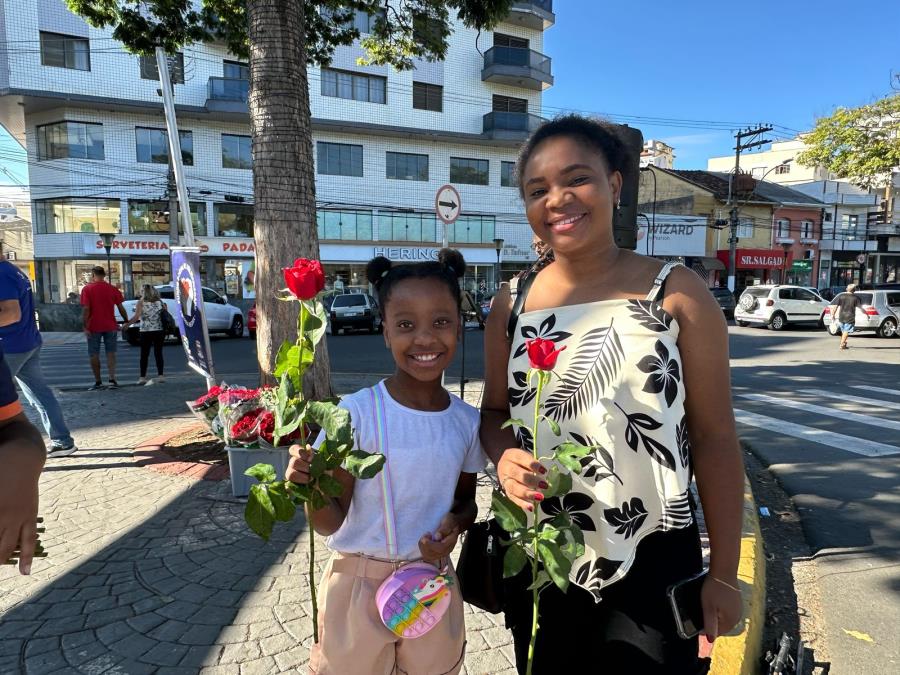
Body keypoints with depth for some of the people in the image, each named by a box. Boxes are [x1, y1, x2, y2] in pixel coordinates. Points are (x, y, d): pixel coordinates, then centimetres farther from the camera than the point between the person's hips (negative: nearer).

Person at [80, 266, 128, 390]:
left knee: (94, 355, 8)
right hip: (110, 326, 2)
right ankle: (112, 380, -3)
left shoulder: (87, 289, -5)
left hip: (94, 327, -2)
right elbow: (121, 308, 1)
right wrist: (127, 321, 12)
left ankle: (98, 382, 11)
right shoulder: (113, 289, 1)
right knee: (111, 353, 7)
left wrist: (85, 327, -10)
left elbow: (86, 309, -11)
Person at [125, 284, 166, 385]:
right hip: (159, 331, 3)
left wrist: (126, 324, -8)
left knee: (144, 354, 4)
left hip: (146, 332, -3)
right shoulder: (159, 301, 6)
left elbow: (136, 317, -12)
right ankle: (160, 375, 5)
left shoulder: (141, 302, -4)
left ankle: (143, 377, 2)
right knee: (158, 353, 7)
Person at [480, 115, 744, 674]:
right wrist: (505, 459, -15)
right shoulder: (511, 305, -2)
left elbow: (715, 438, -7)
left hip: (653, 564, -2)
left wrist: (723, 574, -4)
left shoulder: (678, 293, -10)